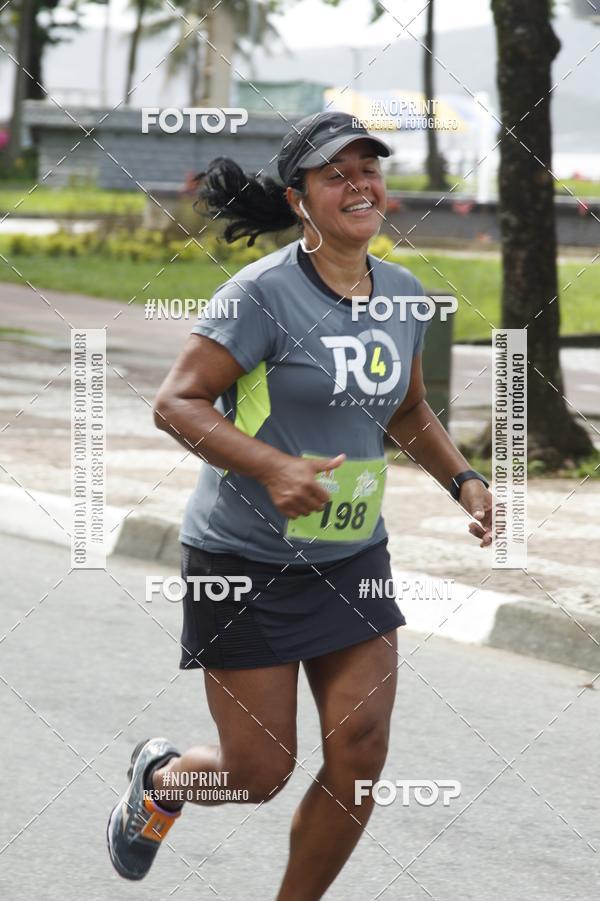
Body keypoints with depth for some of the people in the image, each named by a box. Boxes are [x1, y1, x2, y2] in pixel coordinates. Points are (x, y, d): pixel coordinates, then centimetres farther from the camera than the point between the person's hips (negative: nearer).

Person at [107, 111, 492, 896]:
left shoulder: (403, 294, 5)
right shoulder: (265, 293, -16)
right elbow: (176, 402, -18)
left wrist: (463, 480, 6)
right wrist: (273, 467, -30)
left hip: (353, 558, 6)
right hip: (247, 563, -6)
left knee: (360, 756, -3)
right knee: (259, 775, 1)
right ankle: (160, 777, 36)